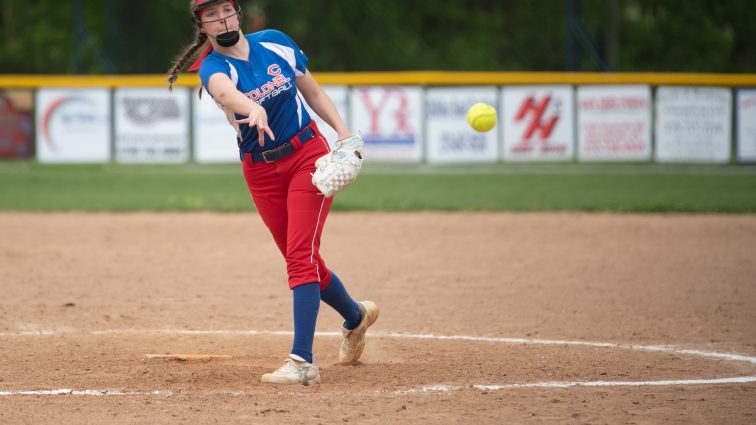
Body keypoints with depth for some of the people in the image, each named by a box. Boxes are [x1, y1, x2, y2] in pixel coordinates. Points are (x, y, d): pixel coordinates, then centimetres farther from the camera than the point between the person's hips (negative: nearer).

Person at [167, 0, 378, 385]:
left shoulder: (275, 43, -3)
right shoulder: (212, 67, -11)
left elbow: (314, 94, 7)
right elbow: (224, 92, -36)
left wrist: (344, 133, -8)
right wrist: (255, 109, -59)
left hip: (308, 156, -2)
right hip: (262, 173, 2)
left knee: (301, 255, -15)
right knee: (302, 259, 11)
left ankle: (302, 361, -22)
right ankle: (356, 317, 40)